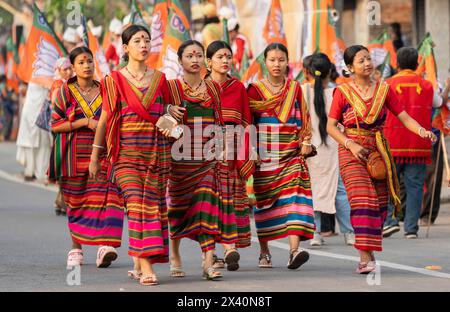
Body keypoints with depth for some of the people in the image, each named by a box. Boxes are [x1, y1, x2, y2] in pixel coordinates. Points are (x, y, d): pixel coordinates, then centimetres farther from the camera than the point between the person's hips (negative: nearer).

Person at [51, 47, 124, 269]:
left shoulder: (103, 90, 10)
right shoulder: (66, 92, 2)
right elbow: (55, 125, -5)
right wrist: (85, 122, -14)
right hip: (74, 155, -1)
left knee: (104, 198, -16)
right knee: (76, 202, 6)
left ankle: (104, 246, -26)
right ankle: (76, 248, 20)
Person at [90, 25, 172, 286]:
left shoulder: (159, 79, 11)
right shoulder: (115, 80, 4)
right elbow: (105, 119, 5)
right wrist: (95, 156, 4)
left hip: (157, 152, 3)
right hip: (127, 153, -3)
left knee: (154, 206, 0)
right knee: (137, 205, -15)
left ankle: (139, 263, 11)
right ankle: (146, 267, -21)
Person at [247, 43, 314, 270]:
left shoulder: (295, 89, 10)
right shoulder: (255, 90, 4)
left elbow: (303, 120, 14)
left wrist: (306, 143, 1)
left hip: (291, 154, 1)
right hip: (264, 155, -1)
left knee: (294, 197, -16)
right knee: (264, 202, 4)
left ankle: (294, 250, -27)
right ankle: (264, 252, 18)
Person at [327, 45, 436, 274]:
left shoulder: (384, 90, 7)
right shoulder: (343, 92, 0)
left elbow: (404, 117, 3)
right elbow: (331, 127, 0)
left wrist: (422, 131, -16)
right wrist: (351, 144, -14)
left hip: (379, 152, 4)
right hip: (352, 152, -3)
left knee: (379, 204, 3)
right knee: (361, 201, -16)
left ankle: (368, 256, 14)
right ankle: (366, 257, -20)